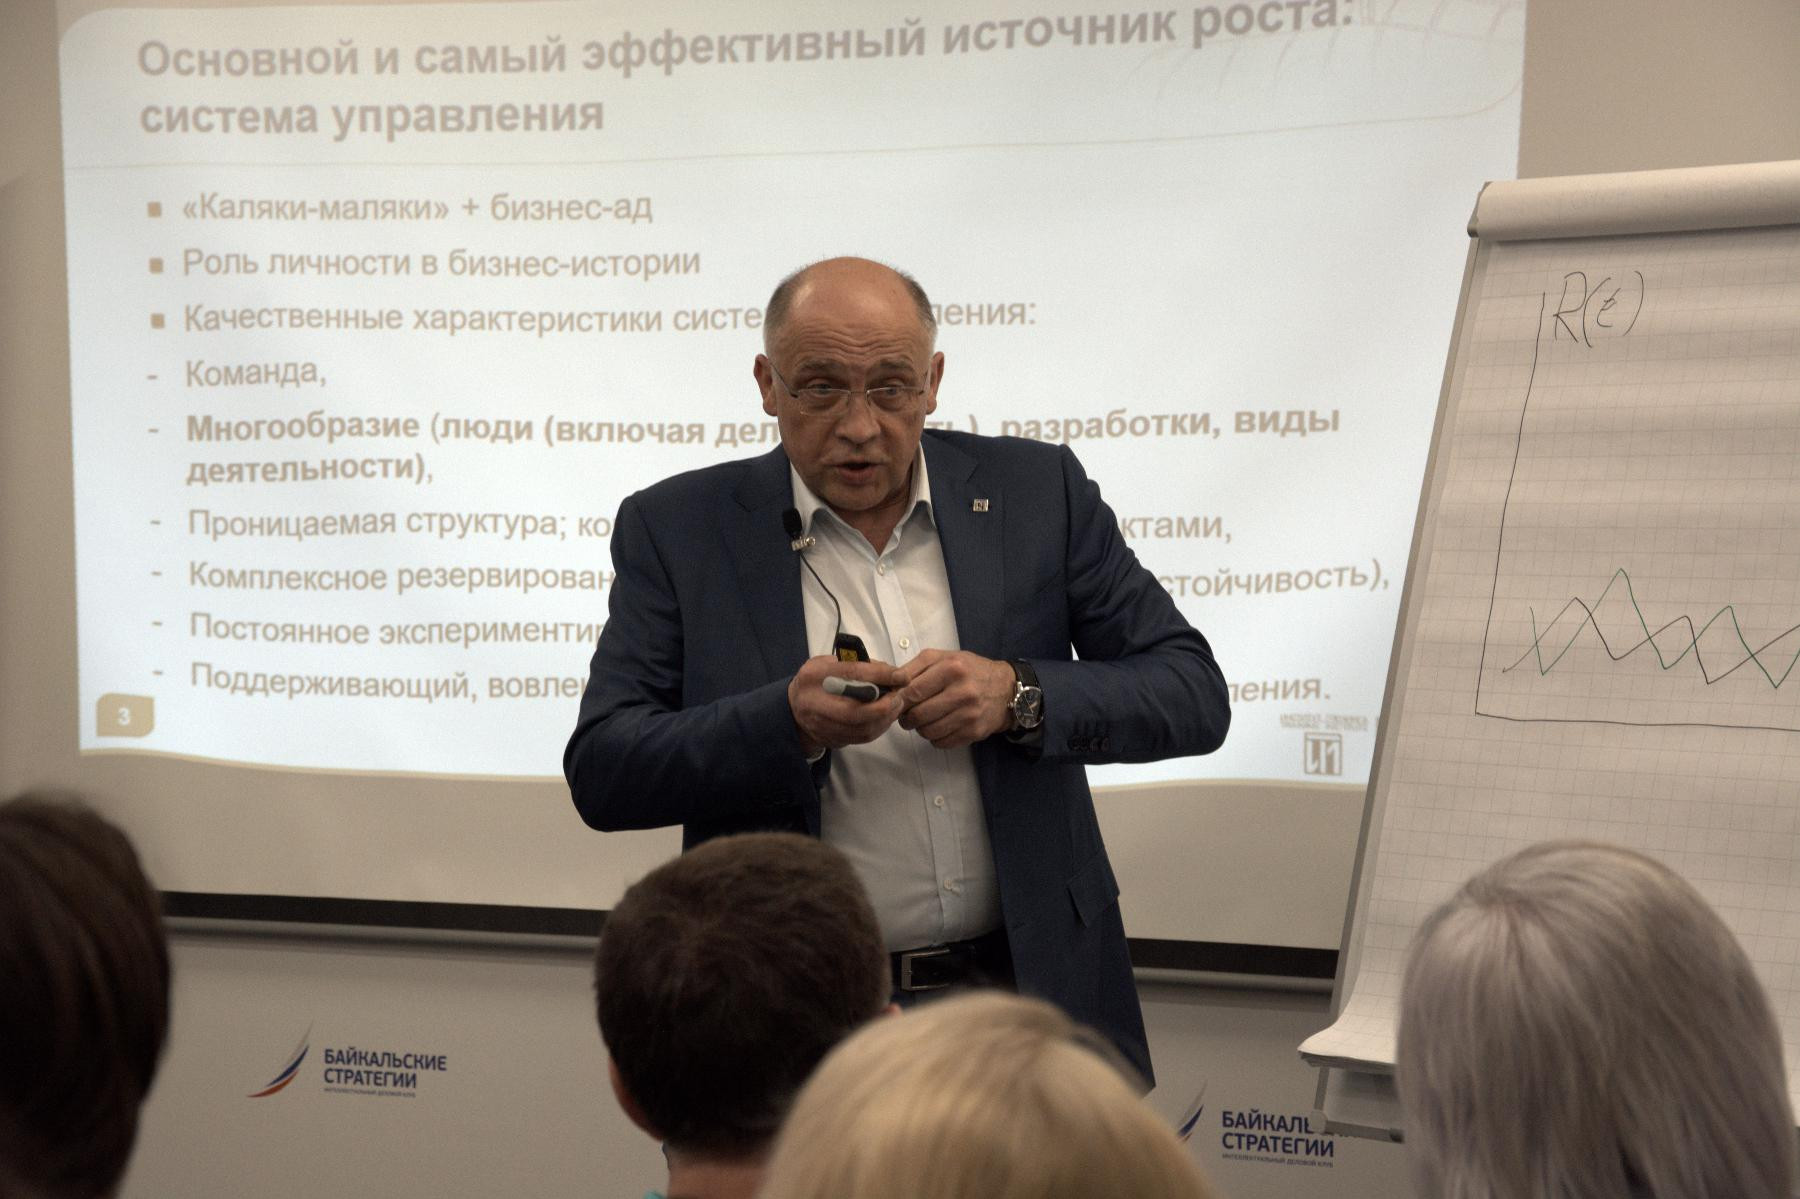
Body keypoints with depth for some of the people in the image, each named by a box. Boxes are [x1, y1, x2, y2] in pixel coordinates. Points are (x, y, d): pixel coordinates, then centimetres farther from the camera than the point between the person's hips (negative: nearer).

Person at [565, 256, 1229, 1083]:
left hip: (1026, 995, 1)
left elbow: (1194, 694, 5)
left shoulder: (1037, 492, 6)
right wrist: (786, 722, -19)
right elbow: (600, 773, -3)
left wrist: (1019, 694, -13)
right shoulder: (678, 530, 3)